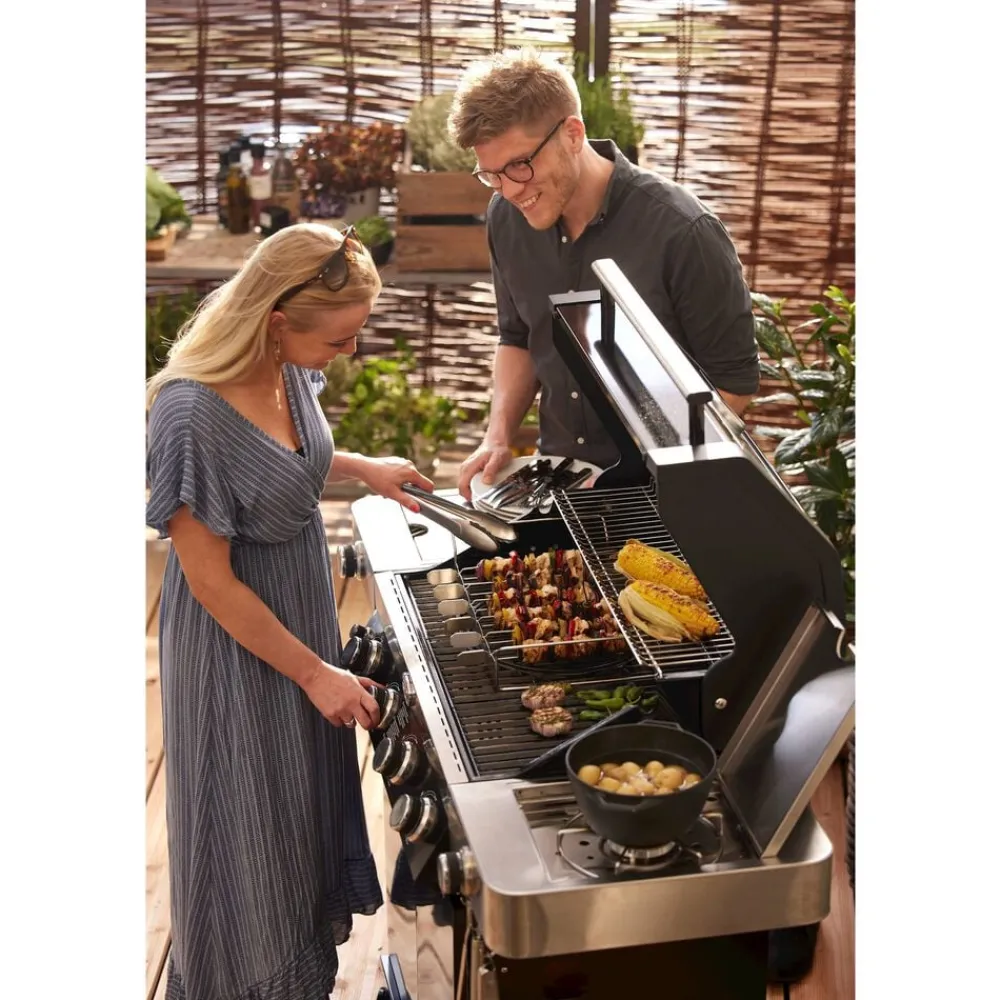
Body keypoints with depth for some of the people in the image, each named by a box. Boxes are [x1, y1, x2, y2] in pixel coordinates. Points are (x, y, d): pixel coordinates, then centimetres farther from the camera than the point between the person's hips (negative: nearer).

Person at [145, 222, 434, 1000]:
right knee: (253, 818, 13)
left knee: (309, 787, 25)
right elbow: (212, 583, -24)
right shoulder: (193, 416, -32)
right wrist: (313, 672, -17)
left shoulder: (288, 366, -11)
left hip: (303, 611, 8)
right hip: (239, 643, -7)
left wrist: (363, 468, 2)